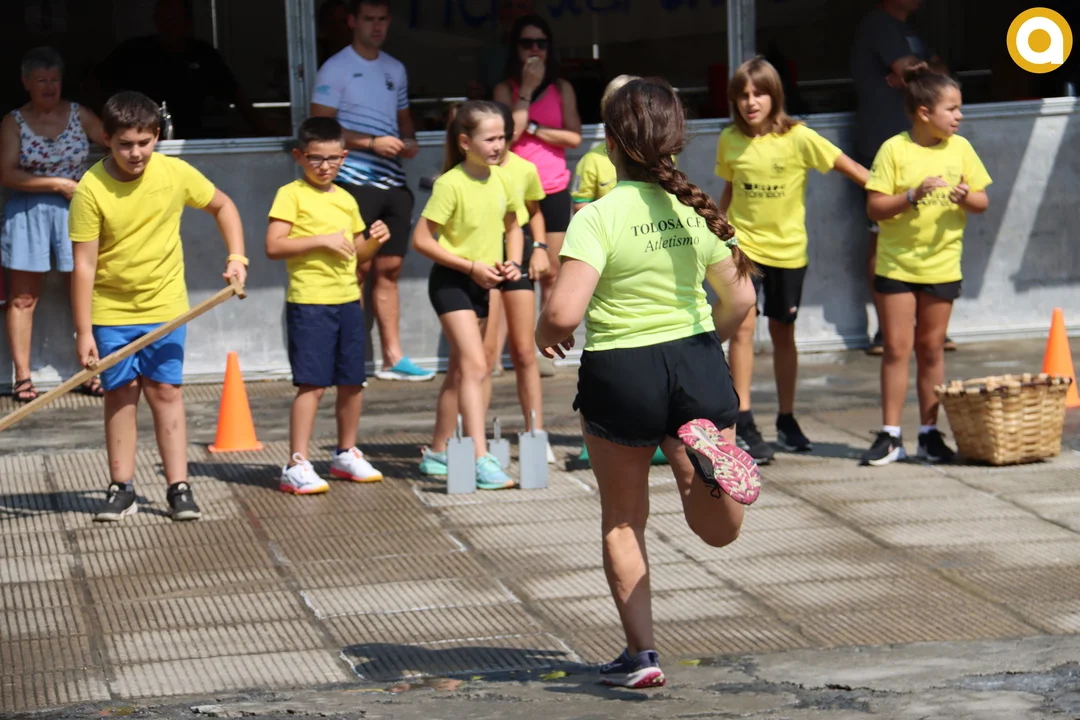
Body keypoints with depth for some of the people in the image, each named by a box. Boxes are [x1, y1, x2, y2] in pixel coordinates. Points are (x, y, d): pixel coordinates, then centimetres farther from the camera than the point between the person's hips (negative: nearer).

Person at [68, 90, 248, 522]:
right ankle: (122, 489, 12)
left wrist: (236, 256, -2)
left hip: (165, 307, 1)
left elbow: (222, 206, 10)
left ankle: (178, 488, 3)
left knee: (166, 392, 0)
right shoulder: (91, 189, -16)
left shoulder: (176, 174, -9)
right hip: (111, 312, -1)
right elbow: (84, 264, -14)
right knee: (120, 394, 3)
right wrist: (83, 331, -15)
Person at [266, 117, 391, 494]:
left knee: (352, 381, 11)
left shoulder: (346, 200, 15)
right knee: (312, 384, -10)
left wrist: (374, 241, 3)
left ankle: (346, 454, 26)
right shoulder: (291, 195, -5)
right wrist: (323, 240, -19)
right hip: (309, 302, -7)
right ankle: (297, 465, -7)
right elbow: (274, 246, -15)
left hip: (348, 300, 7)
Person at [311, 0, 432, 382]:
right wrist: (371, 142, -16)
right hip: (355, 182, -6)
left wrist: (410, 141, 6)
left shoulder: (395, 70, 17)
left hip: (393, 182, 6)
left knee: (389, 269, 7)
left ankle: (393, 358, 11)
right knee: (358, 268, -7)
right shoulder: (335, 70, -3)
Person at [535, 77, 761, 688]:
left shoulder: (598, 217, -16)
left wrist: (546, 336, -1)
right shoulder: (696, 210, -2)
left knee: (623, 520, 17)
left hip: (620, 372, -3)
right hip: (697, 359, 3)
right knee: (720, 529, 13)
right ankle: (704, 451, -19)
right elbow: (740, 299, 4)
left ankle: (642, 655, 15)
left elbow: (564, 312, -24)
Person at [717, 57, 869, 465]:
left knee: (783, 333, 12)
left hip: (787, 249, 0)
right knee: (743, 325, -13)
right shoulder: (730, 141, -1)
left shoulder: (797, 138, -10)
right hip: (743, 244, 0)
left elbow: (846, 166, -8)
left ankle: (787, 420, 26)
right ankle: (744, 424, -12)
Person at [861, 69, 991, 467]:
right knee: (897, 348, -1)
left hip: (942, 266, 3)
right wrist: (913, 196, -24)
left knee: (931, 349, 8)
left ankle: (929, 433, 14)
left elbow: (982, 202, 7)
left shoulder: (960, 148, 3)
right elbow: (874, 208, -10)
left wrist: (965, 197, -14)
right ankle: (890, 436, 3)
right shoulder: (894, 150, -8)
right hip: (896, 265, -3)